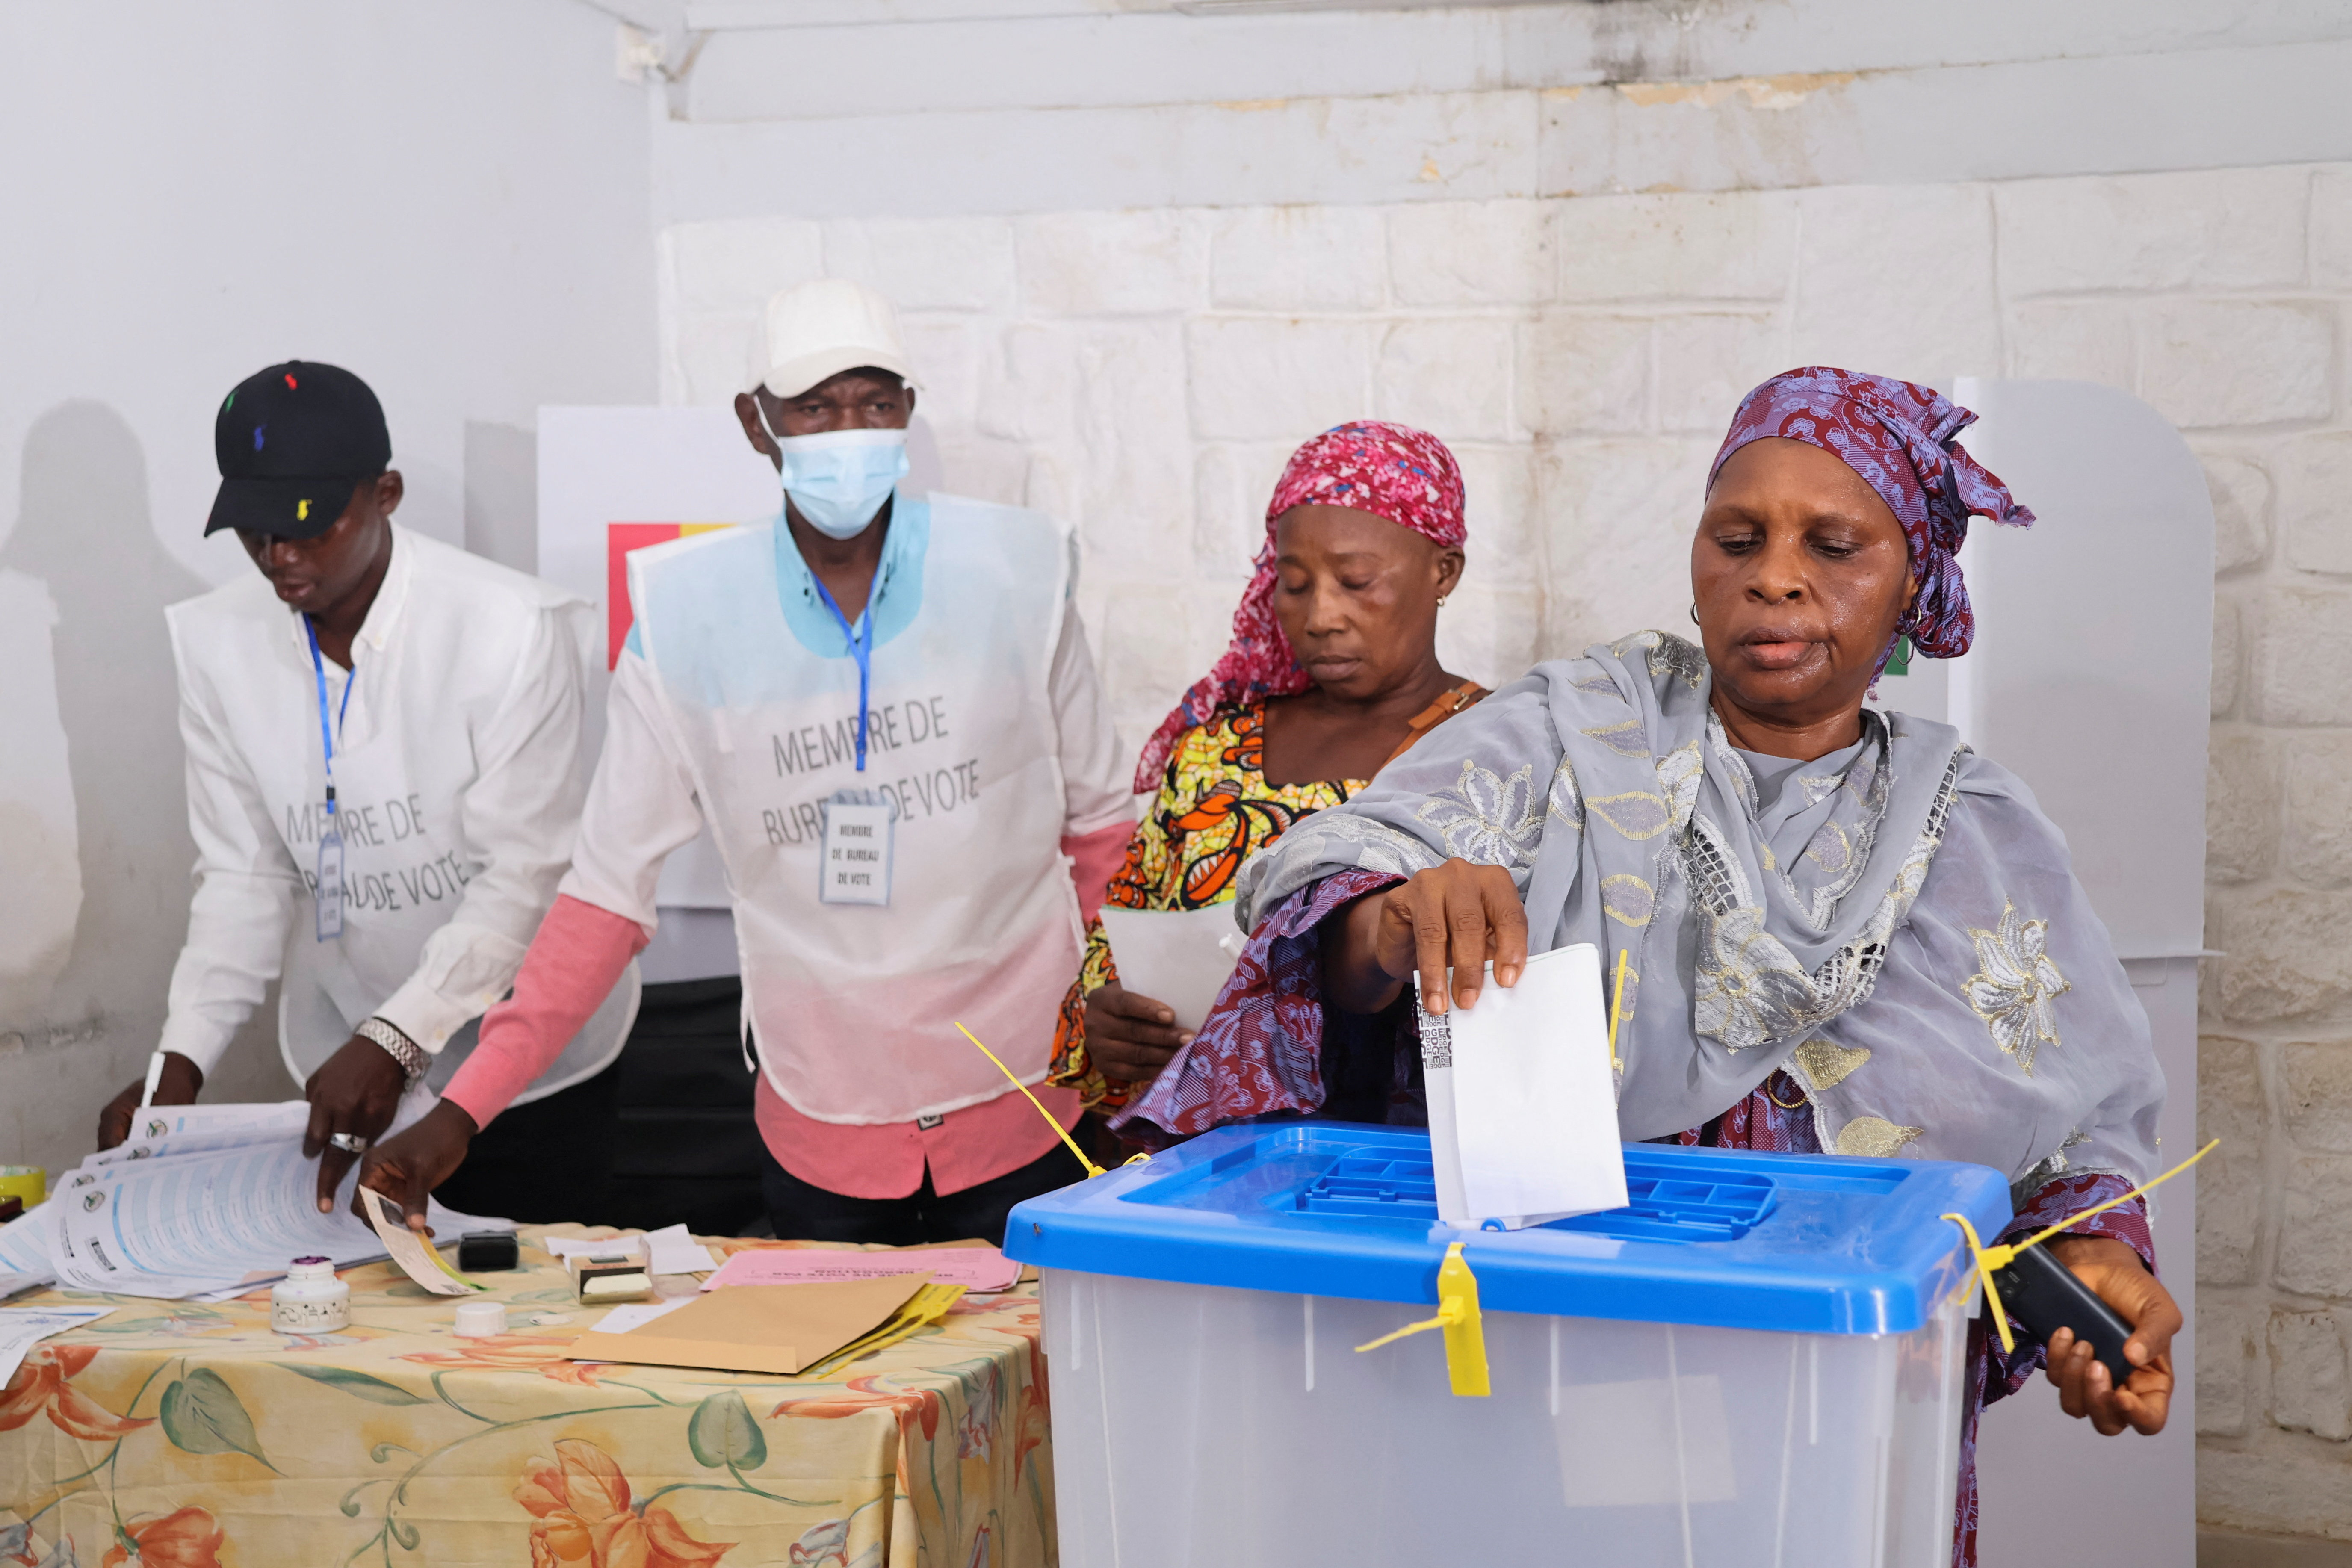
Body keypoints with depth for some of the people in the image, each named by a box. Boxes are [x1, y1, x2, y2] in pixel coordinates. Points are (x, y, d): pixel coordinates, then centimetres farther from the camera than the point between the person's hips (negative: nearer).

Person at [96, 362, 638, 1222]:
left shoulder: (509, 628, -19)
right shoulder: (217, 642, -5)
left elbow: (524, 875, -19)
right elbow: (245, 875, 0)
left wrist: (395, 1038, -29)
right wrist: (180, 1061, -13)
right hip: (348, 1060, 4)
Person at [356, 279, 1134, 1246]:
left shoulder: (1012, 576, -5)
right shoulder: (686, 616, -6)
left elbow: (1097, 823, 6)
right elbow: (609, 891, -4)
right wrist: (461, 1112, -10)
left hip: (1022, 1114, 0)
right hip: (820, 1137, 0)